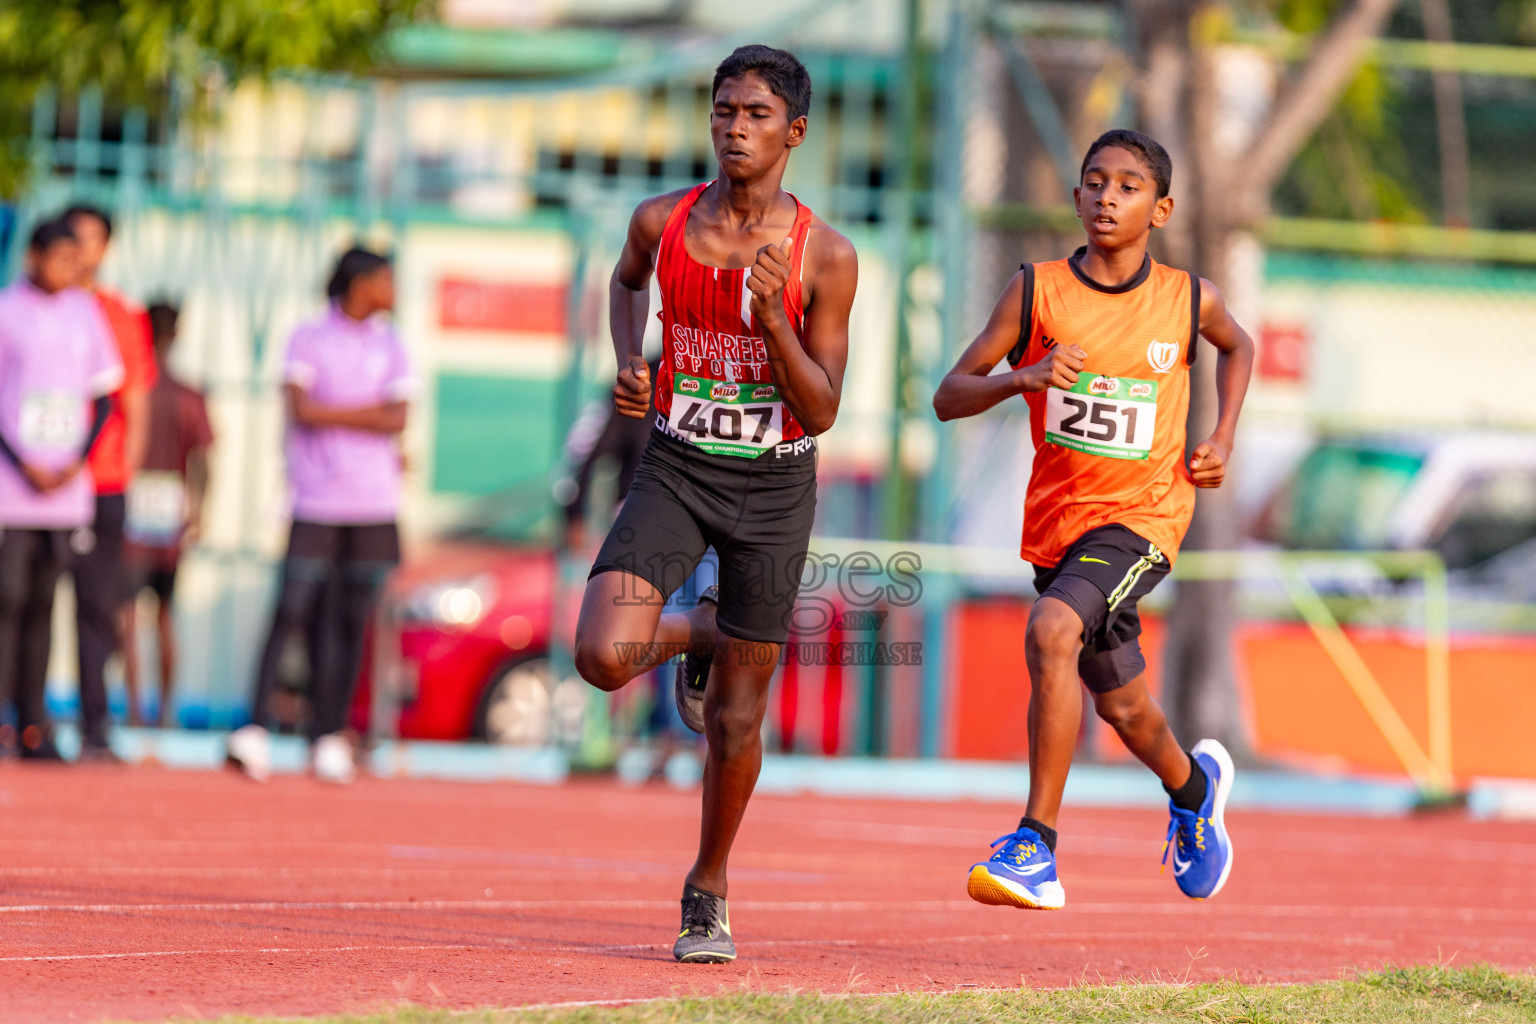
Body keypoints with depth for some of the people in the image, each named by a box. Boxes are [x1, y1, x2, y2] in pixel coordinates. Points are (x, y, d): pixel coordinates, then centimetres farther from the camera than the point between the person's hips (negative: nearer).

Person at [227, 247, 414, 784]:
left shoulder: (390, 346, 12)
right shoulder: (308, 338, 2)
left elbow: (397, 419, 0)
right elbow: (301, 409, -10)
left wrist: (332, 413, -7)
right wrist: (369, 415, -6)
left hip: (373, 505, 3)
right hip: (316, 502, -3)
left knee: (350, 622, 2)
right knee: (291, 612, -10)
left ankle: (329, 737, 6)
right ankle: (256, 728, -9)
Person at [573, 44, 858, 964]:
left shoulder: (825, 257, -12)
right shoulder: (662, 223, -5)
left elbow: (821, 413, -11)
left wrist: (774, 319, -26)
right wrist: (629, 363, 4)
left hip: (774, 487, -1)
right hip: (675, 471, 1)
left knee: (736, 717, 5)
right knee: (604, 657, -19)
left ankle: (710, 891, 28)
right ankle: (697, 637, 17)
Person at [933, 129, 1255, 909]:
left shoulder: (1188, 299, -4)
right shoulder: (1037, 292, -6)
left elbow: (1236, 346, 21)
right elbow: (948, 397, -6)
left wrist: (1222, 439, 7)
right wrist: (1021, 377, -25)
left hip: (1142, 514, -3)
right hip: (1058, 516, 3)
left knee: (1052, 632, -31)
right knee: (1122, 708, 18)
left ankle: (1036, 846, -29)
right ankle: (1195, 785, 54)